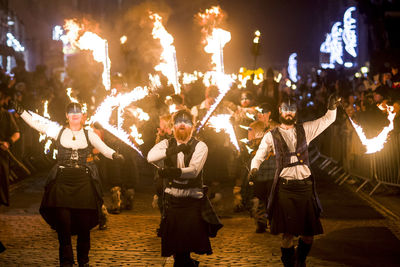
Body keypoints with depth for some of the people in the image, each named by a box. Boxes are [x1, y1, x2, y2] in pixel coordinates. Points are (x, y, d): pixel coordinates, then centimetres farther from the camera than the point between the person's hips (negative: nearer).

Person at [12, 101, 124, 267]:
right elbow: (37, 125, 5)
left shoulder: (89, 134, 9)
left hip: (84, 181, 0)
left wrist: (114, 155, -22)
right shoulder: (58, 132, 9)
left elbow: (103, 148, -2)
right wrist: (21, 112, -5)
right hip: (62, 180, 0)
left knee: (84, 222, 1)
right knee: (63, 221, -3)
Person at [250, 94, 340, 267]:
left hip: (305, 186, 2)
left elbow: (328, 119, 14)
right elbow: (258, 157, 10)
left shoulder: (305, 130, 13)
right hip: (285, 187, -2)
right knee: (288, 233, -5)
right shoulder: (271, 136, 8)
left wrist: (332, 108, -8)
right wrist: (254, 169, -12)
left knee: (309, 233, 3)